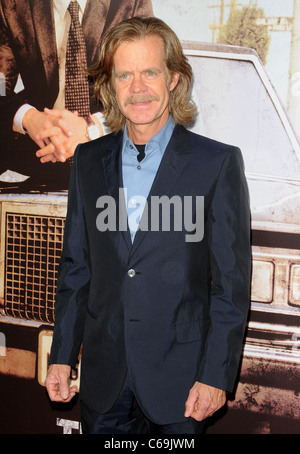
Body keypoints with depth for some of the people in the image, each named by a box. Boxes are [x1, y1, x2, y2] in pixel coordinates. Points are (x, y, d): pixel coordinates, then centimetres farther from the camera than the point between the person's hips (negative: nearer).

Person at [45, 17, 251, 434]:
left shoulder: (219, 163, -9)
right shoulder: (88, 160, 4)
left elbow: (232, 281, -8)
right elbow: (75, 266, 9)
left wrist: (216, 375, -11)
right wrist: (62, 355, 7)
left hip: (178, 379, -3)